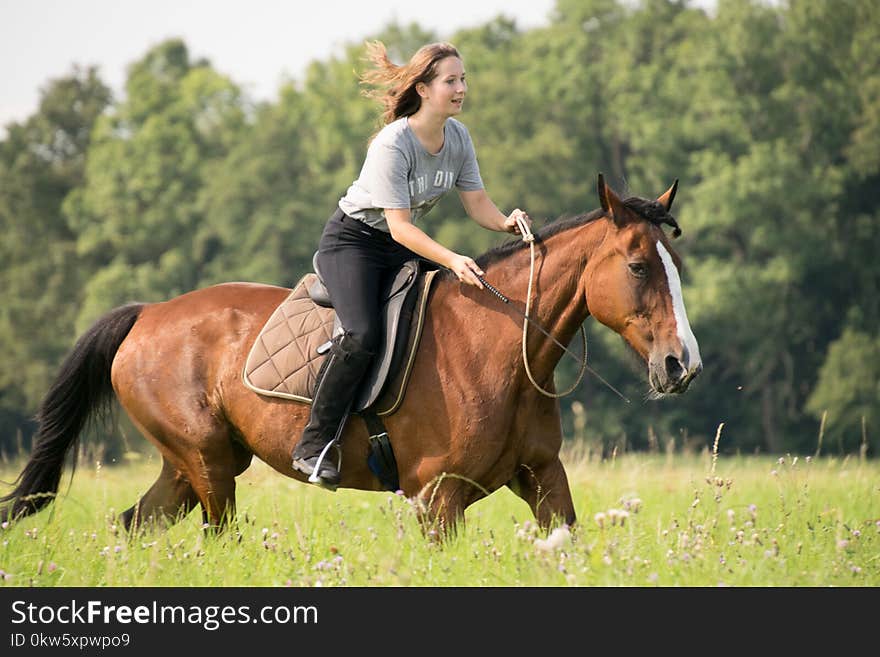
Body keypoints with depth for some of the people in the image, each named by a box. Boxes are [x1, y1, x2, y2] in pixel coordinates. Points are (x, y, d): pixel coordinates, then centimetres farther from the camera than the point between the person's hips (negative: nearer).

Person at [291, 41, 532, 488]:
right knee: (364, 334, -28)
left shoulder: (458, 137, -3)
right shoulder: (393, 144, -26)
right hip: (352, 241, -8)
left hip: (403, 247, 8)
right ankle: (314, 445, -21)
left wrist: (506, 222, -24)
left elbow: (476, 203, -2)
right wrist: (451, 260, -41)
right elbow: (399, 226, -29)